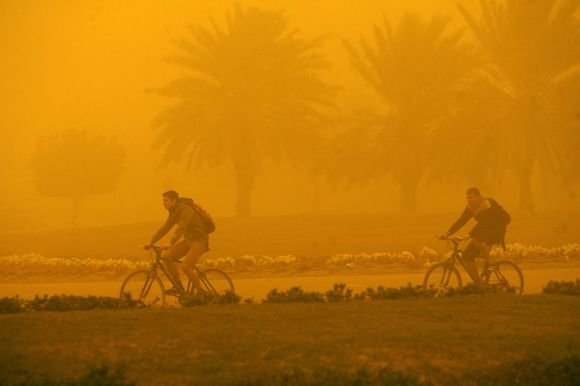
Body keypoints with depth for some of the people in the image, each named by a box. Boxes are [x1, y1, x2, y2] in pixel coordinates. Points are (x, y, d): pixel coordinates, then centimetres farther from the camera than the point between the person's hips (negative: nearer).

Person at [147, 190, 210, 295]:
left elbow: (180, 229, -34)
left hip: (199, 240, -9)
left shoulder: (186, 211, -21)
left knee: (185, 266, -26)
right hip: (188, 239, 9)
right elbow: (165, 228, 9)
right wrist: (151, 242, 1)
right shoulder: (173, 213, 7)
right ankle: (178, 286, 1)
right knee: (166, 256, -6)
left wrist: (171, 244, -44)